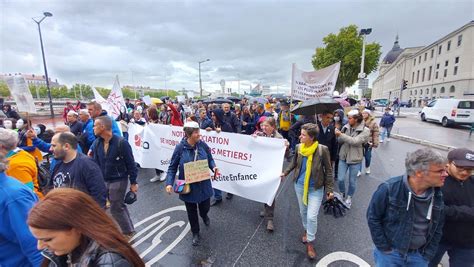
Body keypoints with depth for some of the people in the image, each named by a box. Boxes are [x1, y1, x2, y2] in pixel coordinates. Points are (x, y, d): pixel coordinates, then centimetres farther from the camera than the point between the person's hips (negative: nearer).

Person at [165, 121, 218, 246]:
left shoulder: (203, 145, -9)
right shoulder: (180, 147, -16)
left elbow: (210, 159, 5)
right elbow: (172, 167, -8)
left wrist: (214, 167, -16)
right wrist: (169, 183, -18)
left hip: (203, 184, 2)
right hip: (188, 186, -2)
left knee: (205, 207, 16)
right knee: (191, 211, 15)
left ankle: (204, 215, 56)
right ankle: (195, 233, 40)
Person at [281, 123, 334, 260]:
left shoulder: (322, 150, -22)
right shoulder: (298, 147, -12)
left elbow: (328, 170, -11)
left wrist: (329, 189, -9)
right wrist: (285, 172, 6)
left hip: (316, 188, -4)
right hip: (300, 185, 4)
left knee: (312, 216, -3)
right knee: (303, 212, 21)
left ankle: (310, 243, 21)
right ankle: (307, 231, 50)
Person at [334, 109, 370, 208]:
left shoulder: (365, 130, -12)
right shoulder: (345, 127, -2)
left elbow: (355, 141, -25)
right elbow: (340, 141, -1)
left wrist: (341, 134, -25)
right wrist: (338, 134, -22)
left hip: (355, 159, -2)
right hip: (343, 157, 2)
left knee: (352, 181, 12)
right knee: (340, 179, 5)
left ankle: (349, 197, 36)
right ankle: (342, 193, 34)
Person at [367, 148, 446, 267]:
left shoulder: (437, 195, -8)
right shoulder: (389, 189, -24)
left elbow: (437, 228, 6)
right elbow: (373, 217, -15)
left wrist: (428, 254, 5)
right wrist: (384, 248, -11)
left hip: (419, 256, 4)